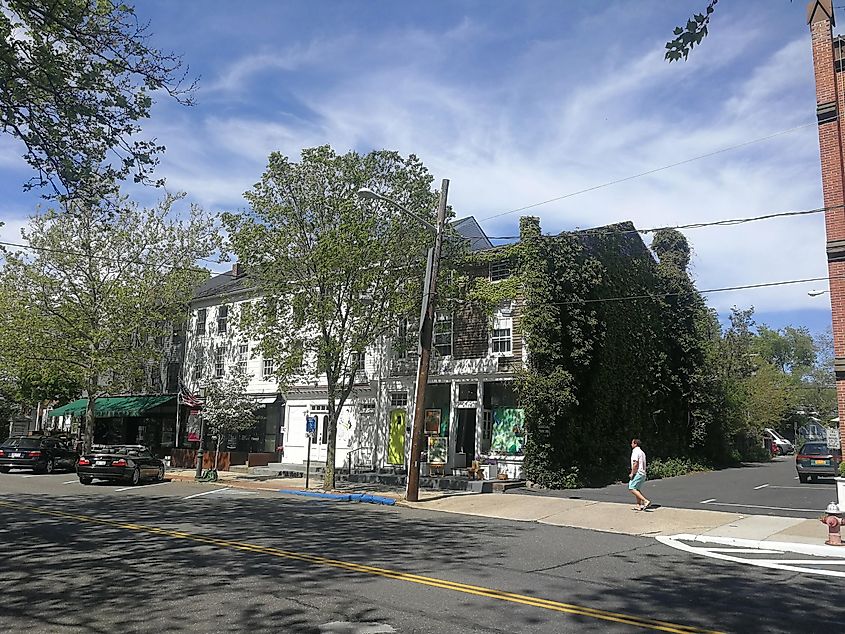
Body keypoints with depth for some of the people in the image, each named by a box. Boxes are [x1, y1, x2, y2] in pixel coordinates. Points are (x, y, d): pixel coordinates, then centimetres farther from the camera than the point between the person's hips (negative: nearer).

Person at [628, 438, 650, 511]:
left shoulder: (635, 452, -12)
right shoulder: (642, 452, 18)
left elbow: (635, 464, -20)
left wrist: (632, 473, -13)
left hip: (637, 473, -10)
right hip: (643, 473, 10)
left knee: (632, 489, -12)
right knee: (636, 489, 15)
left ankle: (646, 501, -20)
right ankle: (639, 506, 12)